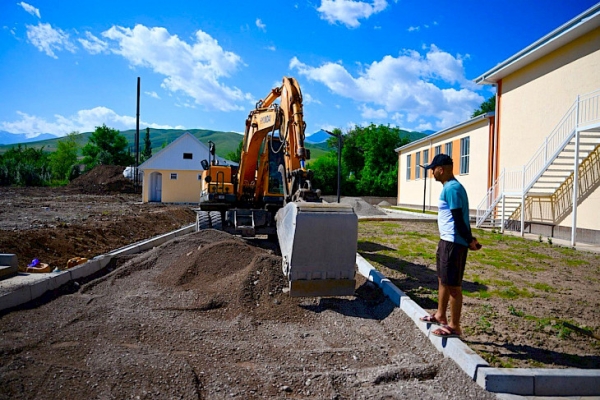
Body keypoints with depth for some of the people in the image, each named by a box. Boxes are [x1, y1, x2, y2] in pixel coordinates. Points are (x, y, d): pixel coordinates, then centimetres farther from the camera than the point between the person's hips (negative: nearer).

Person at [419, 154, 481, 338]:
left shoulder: (451, 188, -18)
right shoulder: (451, 187, 15)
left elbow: (459, 218, -21)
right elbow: (459, 217, 16)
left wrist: (469, 241, -14)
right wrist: (469, 239, 14)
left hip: (453, 243, -11)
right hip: (446, 240, 11)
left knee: (453, 285, -2)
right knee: (443, 279, 20)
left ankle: (454, 327, 9)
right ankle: (440, 315, 35)